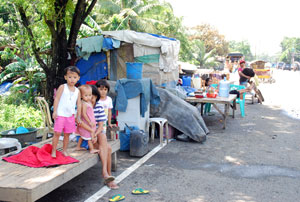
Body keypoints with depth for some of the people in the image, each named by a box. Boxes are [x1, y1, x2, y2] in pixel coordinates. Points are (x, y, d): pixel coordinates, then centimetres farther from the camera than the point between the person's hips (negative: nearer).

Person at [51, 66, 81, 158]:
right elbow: (56, 99, -4)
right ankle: (53, 151, 5)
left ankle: (64, 150, 22)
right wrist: (55, 111, -10)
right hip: (60, 115, -4)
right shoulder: (62, 87, -2)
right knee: (57, 133, -4)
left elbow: (79, 104, 10)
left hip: (70, 116, 4)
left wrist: (78, 116, 8)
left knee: (67, 134, 10)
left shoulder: (77, 91, 8)